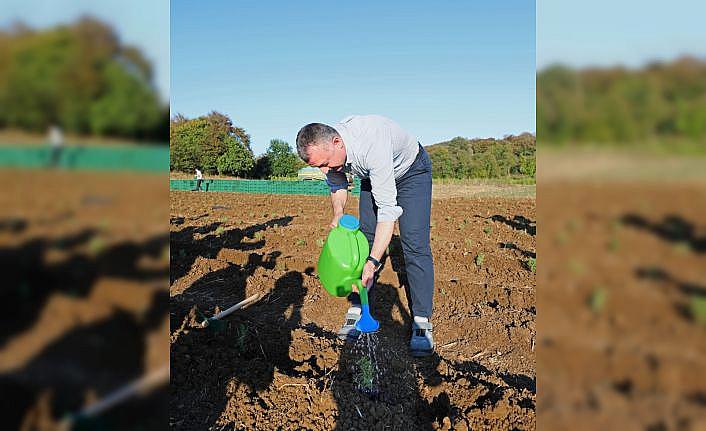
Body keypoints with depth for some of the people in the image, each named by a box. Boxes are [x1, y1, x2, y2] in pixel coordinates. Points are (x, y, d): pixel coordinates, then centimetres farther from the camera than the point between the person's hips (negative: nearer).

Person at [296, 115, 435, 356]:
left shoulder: (372, 145, -44)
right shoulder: (325, 149, -21)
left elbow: (387, 208, -43)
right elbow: (337, 185, 2)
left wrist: (373, 261, -46)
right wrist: (338, 215, -16)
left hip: (411, 170, -6)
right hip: (372, 175, 6)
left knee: (414, 243, -16)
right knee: (365, 235, -1)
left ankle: (421, 321, -10)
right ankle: (357, 309, 7)